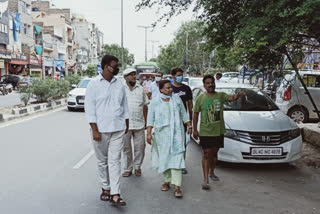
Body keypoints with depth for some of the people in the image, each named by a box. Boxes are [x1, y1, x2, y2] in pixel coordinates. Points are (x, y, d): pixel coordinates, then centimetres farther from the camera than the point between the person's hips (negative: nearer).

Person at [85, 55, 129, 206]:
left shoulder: (119, 84, 7)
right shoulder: (94, 84, -5)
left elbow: (124, 105, 14)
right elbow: (89, 108, -7)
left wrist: (126, 124, 15)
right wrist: (95, 130, -12)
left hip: (118, 129, 2)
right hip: (100, 130, -2)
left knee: (114, 161, 0)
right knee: (102, 161, 11)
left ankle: (115, 194, 3)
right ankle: (106, 188, 27)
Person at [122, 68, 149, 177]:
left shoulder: (141, 89, 12)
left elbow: (145, 106, 14)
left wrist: (145, 121, 10)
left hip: (139, 124, 2)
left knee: (140, 147, 5)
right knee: (126, 147, 7)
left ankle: (137, 167, 23)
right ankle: (128, 168, 21)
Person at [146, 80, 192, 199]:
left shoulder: (176, 99, 8)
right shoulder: (155, 101, 2)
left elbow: (184, 114, 15)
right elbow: (150, 119, 0)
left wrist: (189, 126, 11)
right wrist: (148, 133, -7)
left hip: (176, 132, 0)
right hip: (162, 133, 0)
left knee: (177, 157, -8)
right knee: (164, 157, 7)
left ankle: (177, 186, -9)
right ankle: (167, 181, 25)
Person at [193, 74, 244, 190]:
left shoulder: (221, 95, 1)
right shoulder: (200, 98, -1)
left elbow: (230, 98, -19)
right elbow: (195, 114, 3)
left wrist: (236, 96, -44)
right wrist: (195, 130, 0)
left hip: (218, 131, 2)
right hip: (205, 132, -2)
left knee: (214, 153, 17)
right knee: (206, 154, -4)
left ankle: (212, 173, 39)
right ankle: (205, 180, 0)